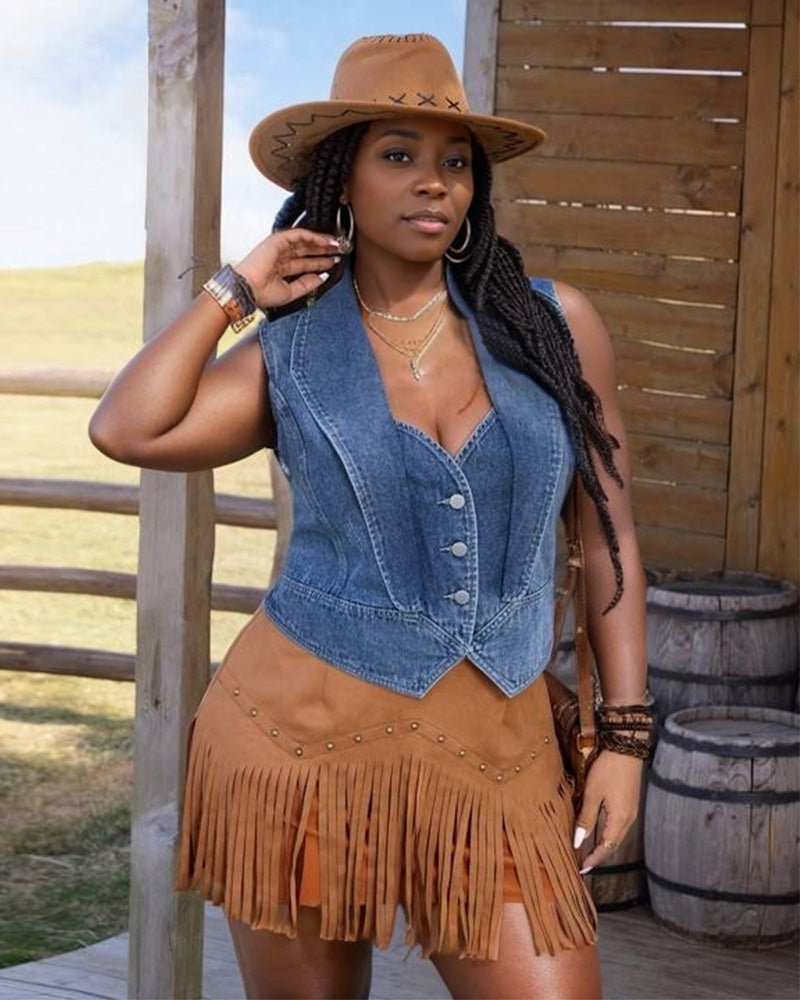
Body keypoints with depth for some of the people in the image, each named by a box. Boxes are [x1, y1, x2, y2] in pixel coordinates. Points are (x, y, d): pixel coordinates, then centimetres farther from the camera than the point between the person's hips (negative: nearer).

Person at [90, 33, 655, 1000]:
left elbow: (610, 538, 8)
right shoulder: (292, 353, 2)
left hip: (498, 760, 1)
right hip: (302, 734, 0)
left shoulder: (553, 325, 3)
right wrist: (237, 289, -2)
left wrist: (626, 736, 3)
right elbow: (127, 430, -15)